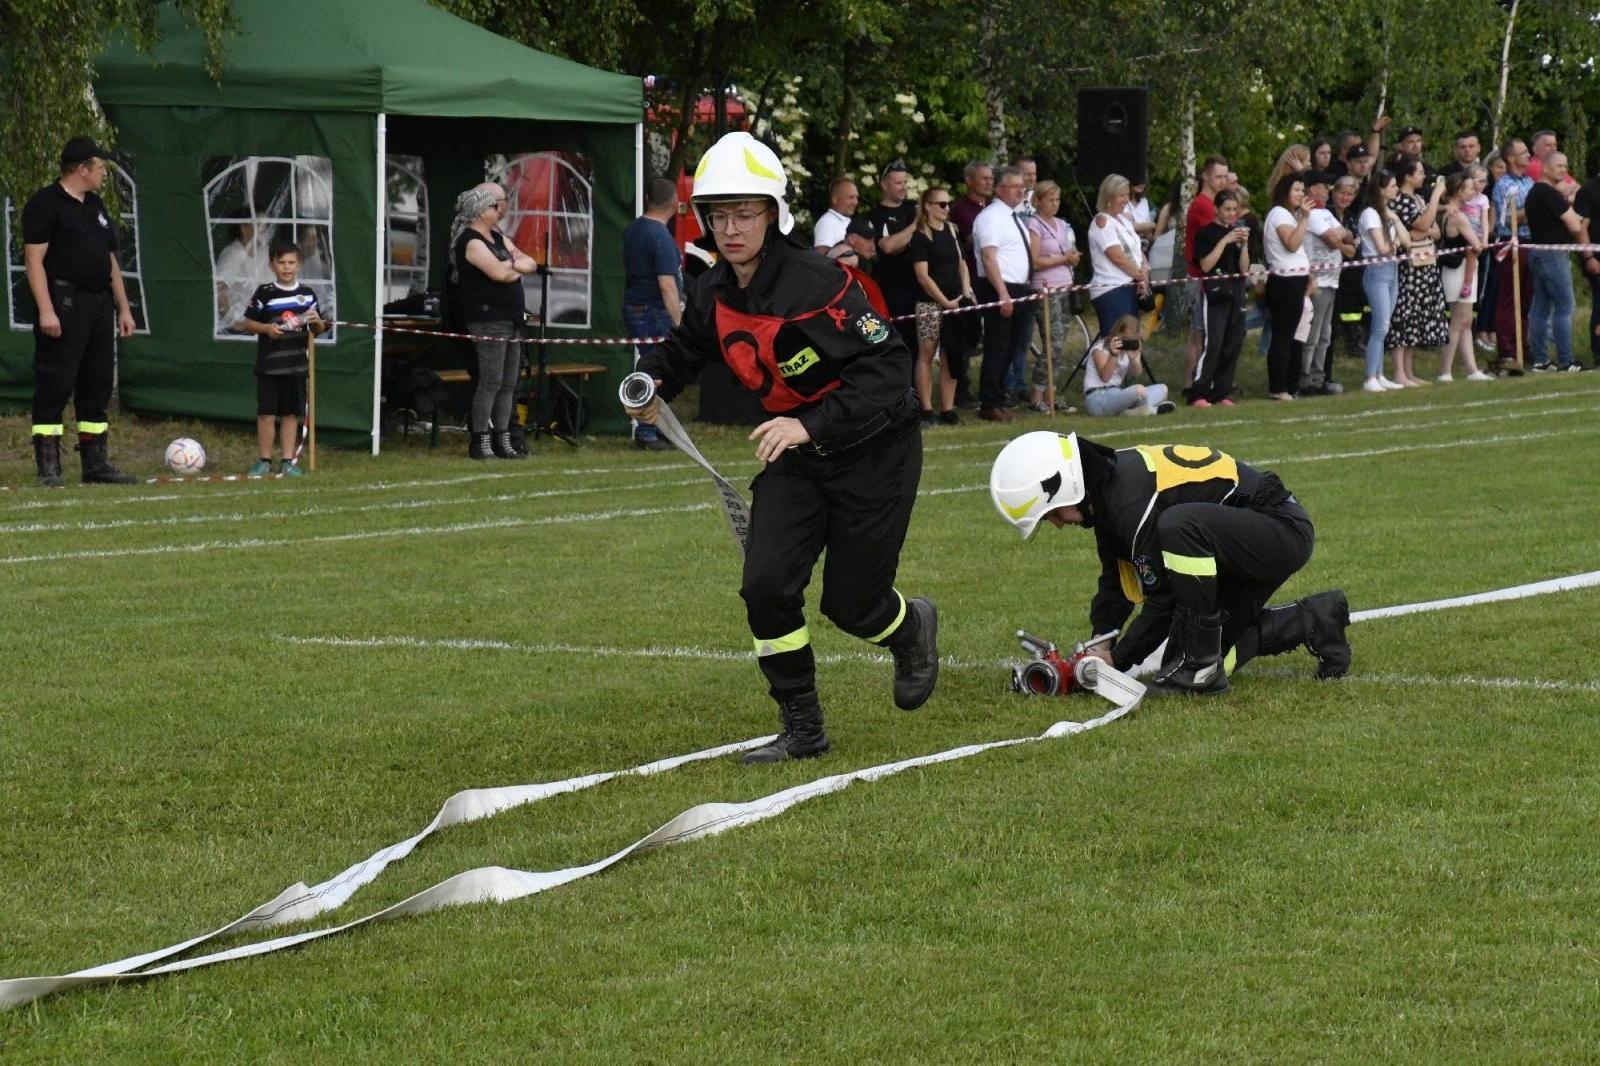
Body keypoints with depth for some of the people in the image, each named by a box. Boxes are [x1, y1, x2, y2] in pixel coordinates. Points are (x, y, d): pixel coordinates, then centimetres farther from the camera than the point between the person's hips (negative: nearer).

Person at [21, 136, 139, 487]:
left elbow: (110, 261, 24)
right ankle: (48, 468, -9)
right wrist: (46, 310, -20)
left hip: (99, 306, 8)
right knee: (54, 388, -9)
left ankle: (96, 465, 15)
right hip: (64, 305, -8)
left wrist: (123, 308, 18)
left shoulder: (96, 206, 20)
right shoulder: (45, 204, -6)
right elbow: (34, 260, -12)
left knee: (97, 386, 10)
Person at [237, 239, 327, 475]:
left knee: (291, 413, 6)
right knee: (266, 413, -1)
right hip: (269, 364, -2)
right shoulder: (265, 293, -3)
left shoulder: (307, 294, 5)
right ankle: (263, 460, 8)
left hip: (296, 364, 2)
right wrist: (266, 328, -17)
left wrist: (317, 322, -10)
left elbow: (318, 330, 12)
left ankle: (287, 460, 12)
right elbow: (247, 323, 0)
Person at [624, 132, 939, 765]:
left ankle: (913, 628, 38)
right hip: (796, 452, 6)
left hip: (875, 451, -6)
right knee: (766, 587, -9)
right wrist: (653, 386, -5)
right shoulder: (712, 295, -4)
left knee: (850, 605, 1)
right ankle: (802, 730, 7)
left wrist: (810, 425, -36)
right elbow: (685, 350, 17)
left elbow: (887, 369, -28)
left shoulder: (819, 284, -26)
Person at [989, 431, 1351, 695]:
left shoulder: (1131, 501, -28)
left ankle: (1202, 666, -24)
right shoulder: (1108, 489, 3)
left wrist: (1117, 659, -14)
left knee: (1179, 524, -36)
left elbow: (1164, 602, -23)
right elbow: (1115, 586, 13)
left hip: (1284, 531, -10)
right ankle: (1313, 621, 20)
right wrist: (1097, 650, 3)